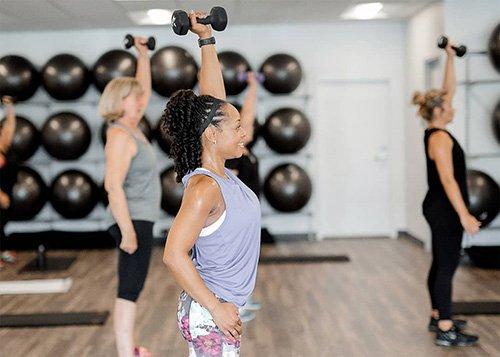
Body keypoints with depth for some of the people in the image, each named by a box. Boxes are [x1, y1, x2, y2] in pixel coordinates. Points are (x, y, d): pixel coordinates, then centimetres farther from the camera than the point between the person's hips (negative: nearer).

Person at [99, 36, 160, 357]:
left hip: (140, 220, 10)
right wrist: (128, 231, -25)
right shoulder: (120, 135, -17)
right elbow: (113, 185, -23)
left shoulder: (131, 127, 11)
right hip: (132, 221, -10)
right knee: (130, 289, -8)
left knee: (132, 287, 16)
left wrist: (143, 54, 21)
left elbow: (145, 89, 26)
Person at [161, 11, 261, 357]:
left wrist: (208, 39, 10)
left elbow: (213, 98, 10)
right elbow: (174, 255, -26)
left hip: (220, 308, 9)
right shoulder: (204, 188, -21)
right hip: (209, 316, -9)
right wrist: (216, 308, -21)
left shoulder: (221, 172, 4)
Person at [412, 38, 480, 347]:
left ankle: (438, 318, 26)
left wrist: (451, 58, 17)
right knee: (447, 267, -7)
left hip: (440, 208, 10)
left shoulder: (437, 132, 9)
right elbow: (448, 180, -24)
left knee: (440, 264, 16)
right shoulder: (440, 138, -18)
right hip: (445, 209, -10)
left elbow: (449, 89, 19)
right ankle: (445, 331, -4)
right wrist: (465, 216, -25)